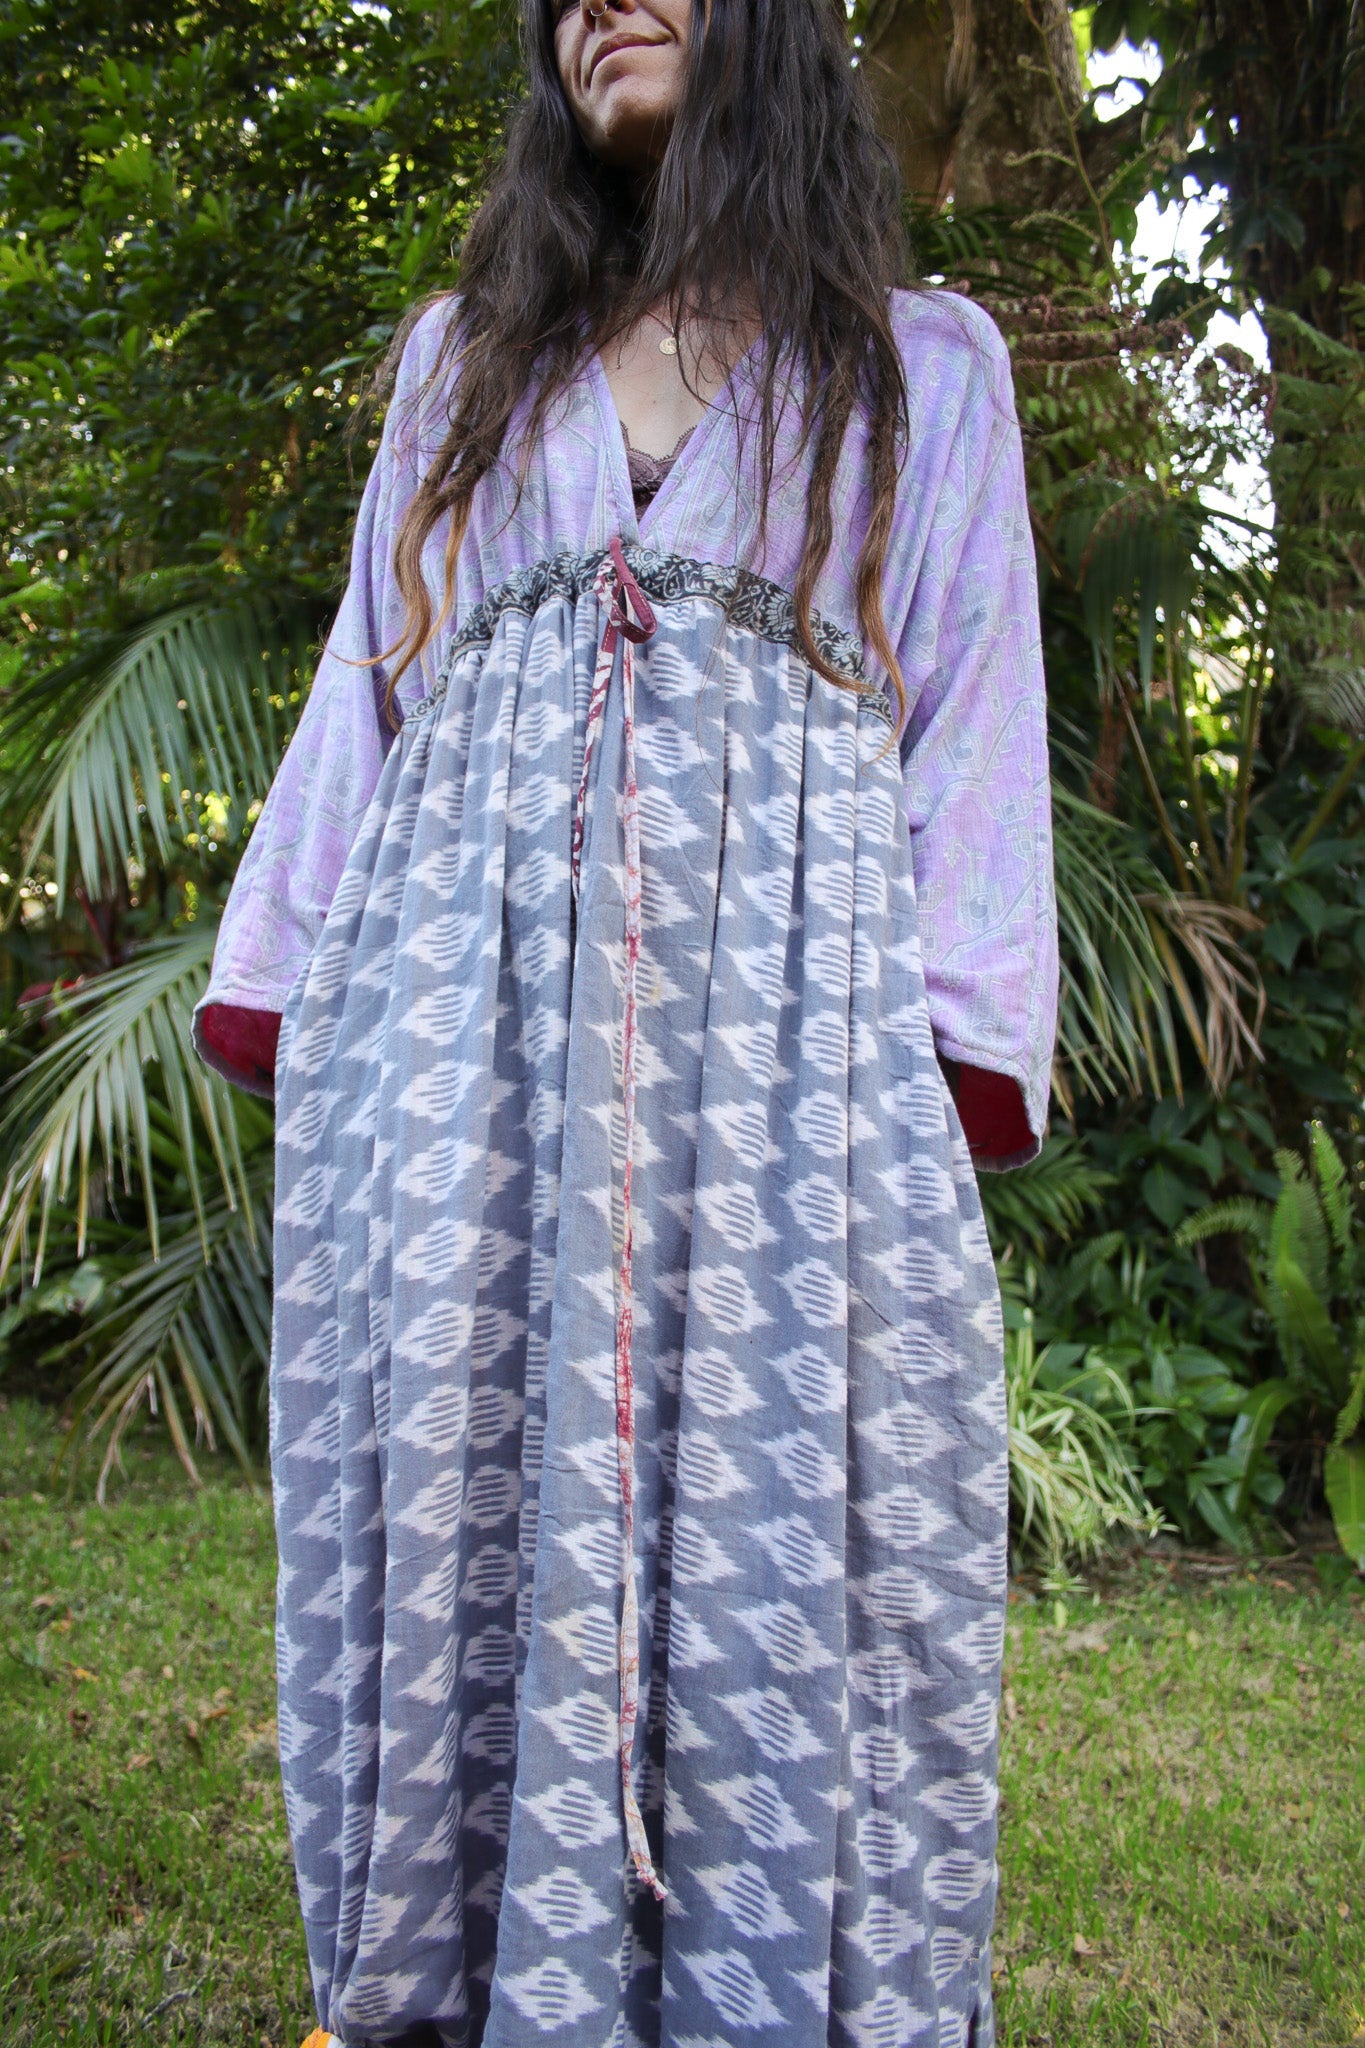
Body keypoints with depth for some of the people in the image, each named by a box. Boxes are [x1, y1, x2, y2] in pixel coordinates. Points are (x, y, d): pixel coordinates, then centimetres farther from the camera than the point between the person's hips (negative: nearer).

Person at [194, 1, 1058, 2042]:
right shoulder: (466, 350, 25)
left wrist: (958, 1038, -5)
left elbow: (974, 706, 8)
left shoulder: (925, 363, 18)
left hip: (787, 993, -2)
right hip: (464, 989, 3)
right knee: (453, 1487, -1)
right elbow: (367, 680, 18)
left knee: (782, 1520, -5)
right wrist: (289, 997, 7)